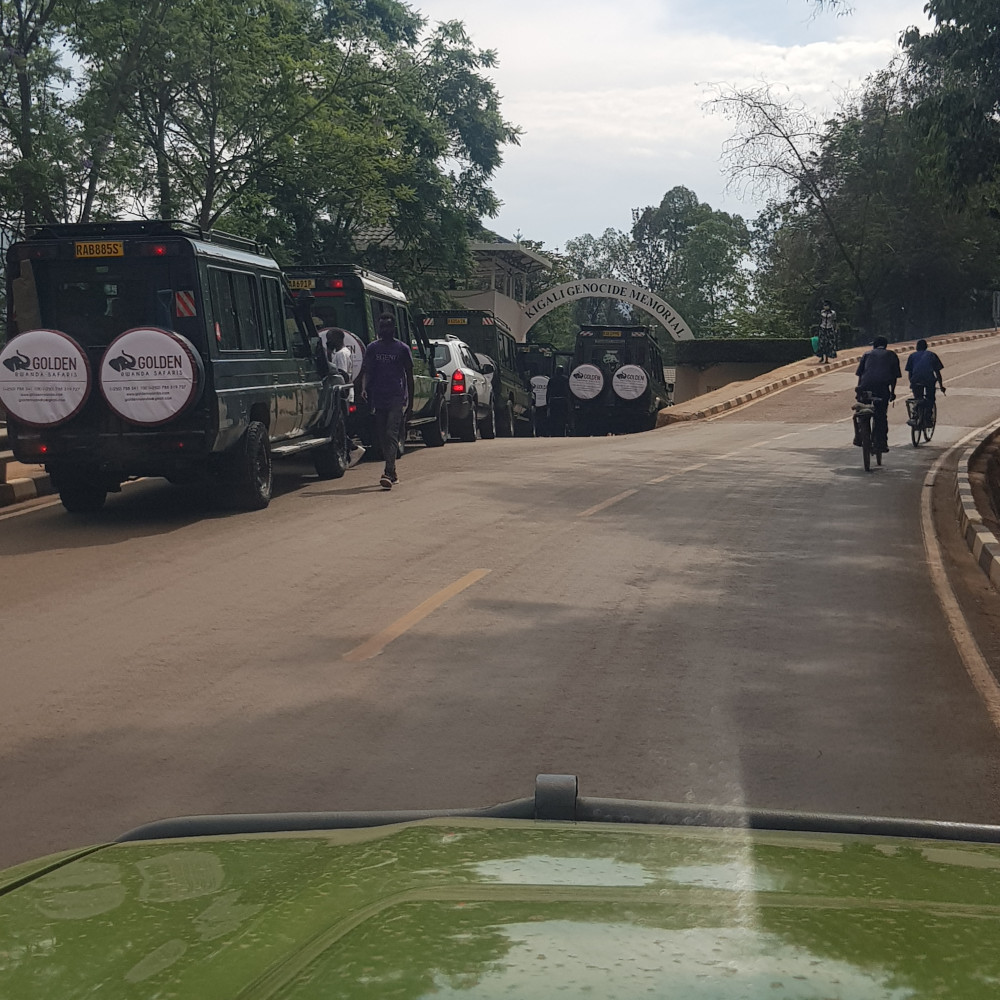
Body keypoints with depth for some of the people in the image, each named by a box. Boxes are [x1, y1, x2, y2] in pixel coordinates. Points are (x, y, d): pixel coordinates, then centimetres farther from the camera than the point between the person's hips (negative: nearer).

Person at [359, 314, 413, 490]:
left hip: (396, 398, -4)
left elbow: (409, 375, 7)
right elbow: (367, 371, 9)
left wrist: (410, 401, 6)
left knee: (391, 435, -15)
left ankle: (388, 473, -23)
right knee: (381, 437, 8)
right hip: (378, 398, 4)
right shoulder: (372, 348, 11)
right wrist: (364, 388, -11)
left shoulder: (402, 349, 3)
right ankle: (392, 473, 20)